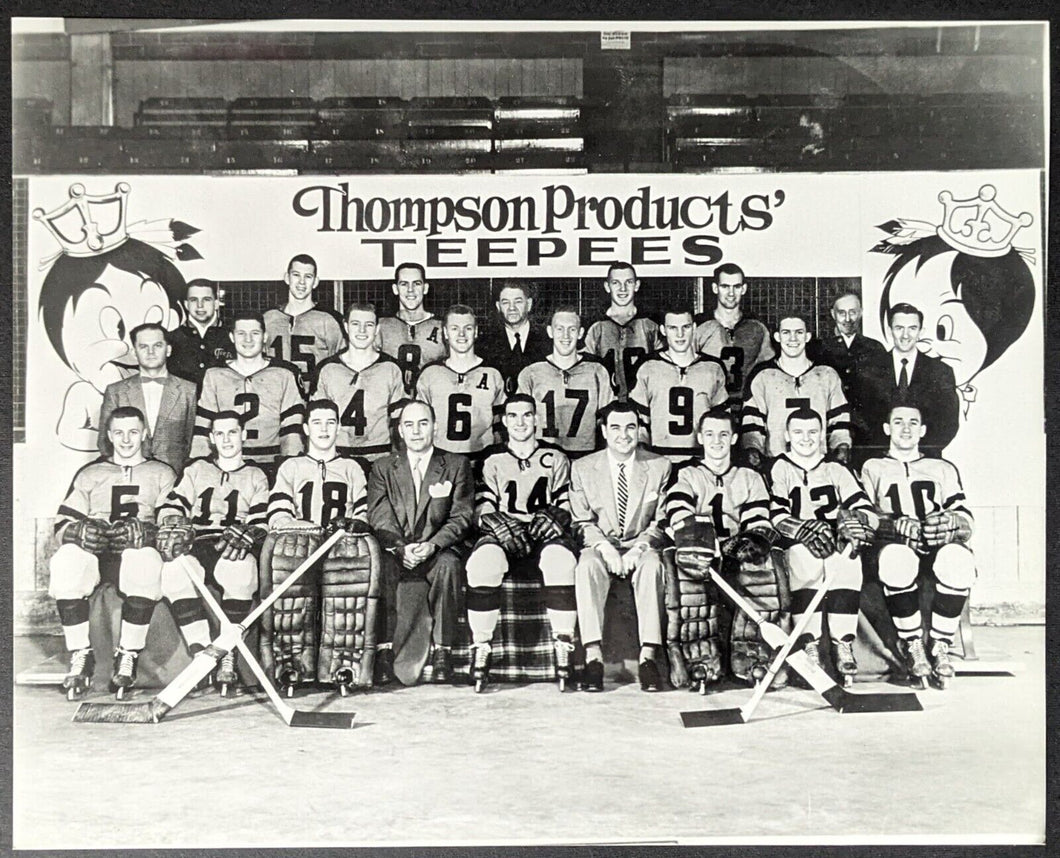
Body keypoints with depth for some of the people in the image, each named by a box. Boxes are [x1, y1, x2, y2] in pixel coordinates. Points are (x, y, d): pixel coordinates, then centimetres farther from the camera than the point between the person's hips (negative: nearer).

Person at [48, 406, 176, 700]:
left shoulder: (162, 474, 21)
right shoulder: (90, 474, 27)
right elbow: (64, 522, 15)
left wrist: (146, 529, -16)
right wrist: (78, 530, -9)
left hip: (137, 549, -2)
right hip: (93, 549, 2)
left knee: (146, 560, -40)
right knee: (66, 559, -34)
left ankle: (128, 656, -25)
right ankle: (80, 655, -22)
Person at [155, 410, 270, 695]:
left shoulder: (256, 477, 22)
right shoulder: (197, 470, 28)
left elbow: (261, 522, 8)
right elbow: (172, 506, 16)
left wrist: (247, 534, -15)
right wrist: (173, 525, -8)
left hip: (235, 551, -1)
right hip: (197, 546, 2)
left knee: (241, 570, -39)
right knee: (174, 568, -35)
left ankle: (227, 655, -31)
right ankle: (200, 651, -34)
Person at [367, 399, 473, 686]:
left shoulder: (457, 466, 11)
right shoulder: (382, 468, 14)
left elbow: (461, 517, 1)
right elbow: (379, 518, 1)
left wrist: (432, 545, -17)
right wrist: (401, 548, -18)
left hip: (438, 551, -1)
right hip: (396, 552, 1)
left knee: (448, 564, -35)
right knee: (384, 565, -33)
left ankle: (442, 650, -26)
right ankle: (387, 649, -27)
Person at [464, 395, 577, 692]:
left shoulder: (556, 459, 20)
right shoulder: (492, 461, 20)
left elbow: (566, 506, 11)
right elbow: (482, 510, 10)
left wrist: (553, 518, -11)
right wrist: (496, 522, -12)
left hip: (545, 533, 0)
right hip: (503, 533, 1)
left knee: (561, 560, -37)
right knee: (482, 561, -35)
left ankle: (564, 650, -31)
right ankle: (480, 650, -29)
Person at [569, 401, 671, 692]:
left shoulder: (660, 466, 5)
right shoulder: (582, 468, 5)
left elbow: (662, 521, 2)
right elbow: (582, 521, 2)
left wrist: (640, 547, -15)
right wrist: (604, 546, -17)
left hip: (642, 546, 0)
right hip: (601, 545, 0)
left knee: (652, 564, -35)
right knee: (587, 563, -34)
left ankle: (648, 657, -36)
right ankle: (593, 656, -36)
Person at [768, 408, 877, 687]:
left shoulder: (836, 471, 16)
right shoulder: (780, 469, 8)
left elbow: (868, 511, 4)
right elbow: (776, 517, -6)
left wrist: (857, 522, -21)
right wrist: (807, 530, -25)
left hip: (835, 545, 2)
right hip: (795, 547, -2)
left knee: (847, 559, -32)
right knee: (806, 559, -36)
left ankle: (843, 644, -27)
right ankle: (810, 646, -30)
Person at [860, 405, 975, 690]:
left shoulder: (943, 469, 27)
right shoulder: (873, 468, 22)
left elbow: (966, 522, 12)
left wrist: (950, 522, -13)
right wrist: (897, 525, -18)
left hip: (939, 547, 1)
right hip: (894, 545, -1)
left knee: (958, 558, -37)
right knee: (896, 558, -40)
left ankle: (940, 646, -22)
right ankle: (911, 645, -21)